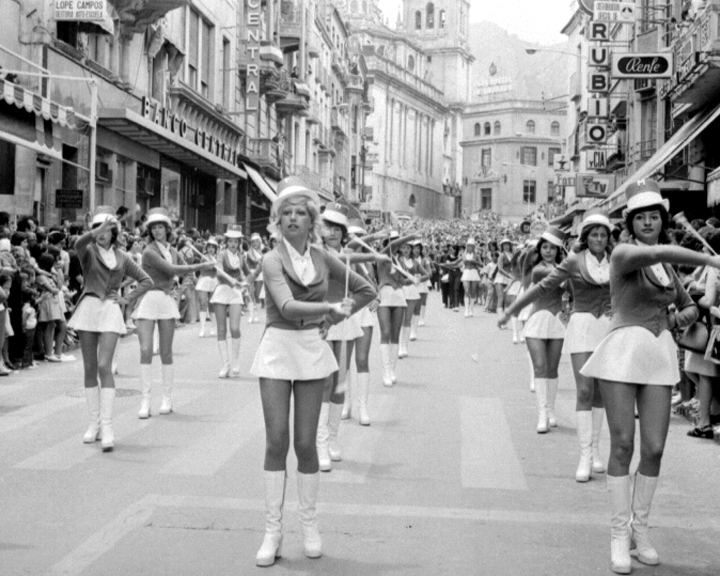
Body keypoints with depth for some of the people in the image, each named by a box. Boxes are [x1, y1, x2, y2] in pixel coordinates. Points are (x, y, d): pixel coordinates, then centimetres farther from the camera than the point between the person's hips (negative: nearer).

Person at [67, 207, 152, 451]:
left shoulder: (122, 258, 10)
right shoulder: (88, 252, 4)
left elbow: (146, 281, 17)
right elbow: (79, 243, -21)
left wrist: (127, 299, 4)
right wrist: (95, 232, -39)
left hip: (110, 312, -1)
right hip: (88, 309, 1)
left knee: (104, 367, -14)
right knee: (89, 369, 5)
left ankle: (107, 426, -16)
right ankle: (94, 423, 15)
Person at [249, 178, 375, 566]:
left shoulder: (323, 258, 5)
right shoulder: (272, 260, -5)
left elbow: (366, 290, 16)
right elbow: (287, 307, -21)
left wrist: (340, 314, 3)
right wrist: (329, 308, -32)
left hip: (312, 350, 2)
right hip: (277, 349, -2)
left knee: (305, 442, 2)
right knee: (276, 441, -4)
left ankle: (309, 525, 17)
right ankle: (273, 530, 4)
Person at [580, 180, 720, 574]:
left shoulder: (668, 268, 17)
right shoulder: (623, 253, -4)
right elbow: (656, 251, -27)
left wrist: (684, 316, 5)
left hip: (660, 355, 6)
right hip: (623, 350, -5)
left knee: (654, 448, 3)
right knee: (622, 445, -4)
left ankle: (639, 528, 18)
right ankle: (619, 534, 4)